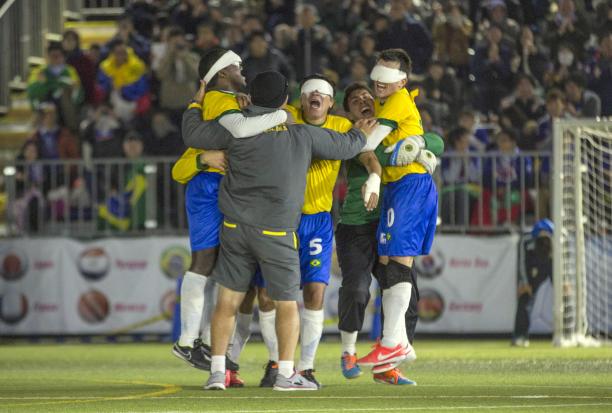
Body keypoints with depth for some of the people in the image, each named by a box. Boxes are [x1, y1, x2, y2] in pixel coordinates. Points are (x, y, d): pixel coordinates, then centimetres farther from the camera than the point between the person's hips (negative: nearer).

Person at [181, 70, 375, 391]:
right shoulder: (303, 135, 0)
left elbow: (193, 131, 9)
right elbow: (345, 146, 13)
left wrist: (196, 105, 29)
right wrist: (360, 134, 36)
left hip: (235, 228, 2)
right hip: (276, 232, -2)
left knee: (227, 301, 6)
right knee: (286, 304, 8)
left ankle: (217, 371, 2)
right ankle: (286, 373, 4)